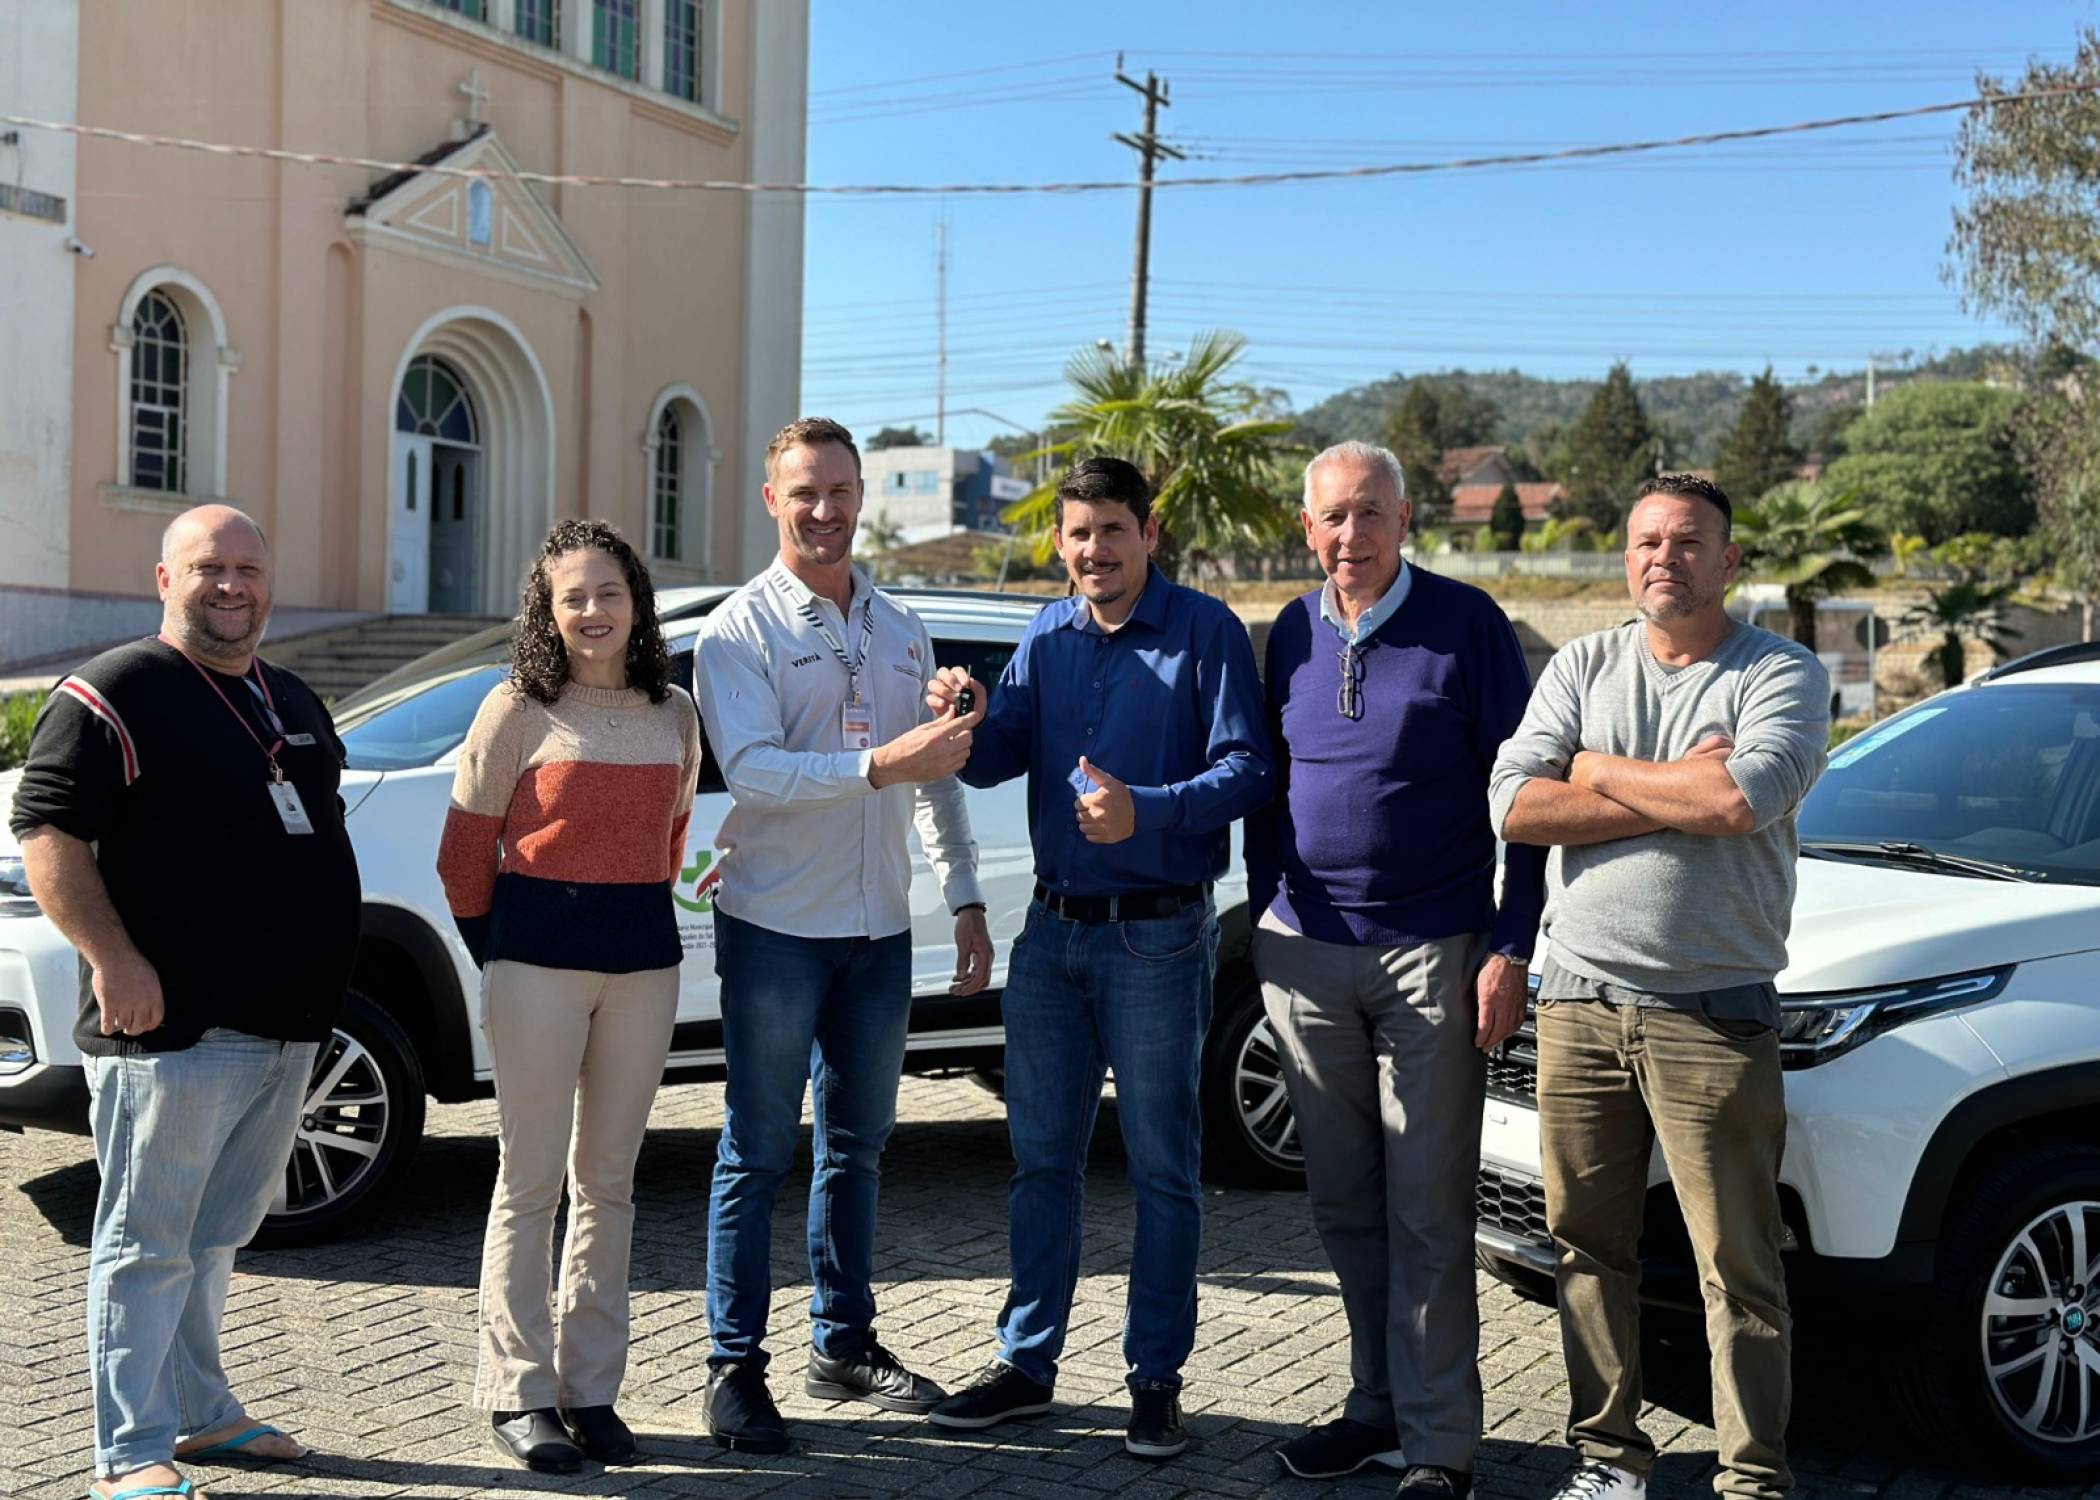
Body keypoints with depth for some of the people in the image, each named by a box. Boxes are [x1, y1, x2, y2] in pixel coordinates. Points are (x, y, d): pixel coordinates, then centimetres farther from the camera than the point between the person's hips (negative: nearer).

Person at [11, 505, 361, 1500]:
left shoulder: (294, 705, 18)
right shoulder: (114, 695, -7)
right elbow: (46, 833, -14)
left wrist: (318, 984, 21)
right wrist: (113, 959, -23)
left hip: (285, 1028, 8)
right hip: (172, 1025, -8)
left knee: (218, 1233, 18)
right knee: (148, 1241, -1)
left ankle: (200, 1410, 30)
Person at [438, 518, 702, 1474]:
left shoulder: (674, 714, 8)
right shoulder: (520, 709, -3)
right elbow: (465, 850, 1)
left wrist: (635, 920, 12)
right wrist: (496, 953, 5)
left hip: (642, 959, 4)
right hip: (536, 956, -4)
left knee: (608, 1180, 9)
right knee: (531, 1180, 1)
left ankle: (591, 1389, 18)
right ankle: (518, 1391, 10)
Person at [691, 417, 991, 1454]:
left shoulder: (901, 632, 13)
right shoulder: (739, 631, -6)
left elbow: (936, 781, 17)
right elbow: (752, 769, -20)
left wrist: (964, 901, 13)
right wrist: (878, 764, -29)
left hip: (878, 930, 6)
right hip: (776, 928, -6)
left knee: (857, 1144, 14)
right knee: (759, 1152, 0)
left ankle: (845, 1344, 26)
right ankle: (735, 1367, 8)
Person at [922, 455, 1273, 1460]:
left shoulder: (1205, 632, -7)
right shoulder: (1048, 635, 9)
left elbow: (1245, 770, -13)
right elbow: (997, 761, 4)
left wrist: (1146, 810, -28)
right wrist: (963, 719, -18)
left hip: (1157, 935, -5)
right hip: (1053, 927, 5)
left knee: (1161, 1166, 4)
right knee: (1041, 1156, 12)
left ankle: (1156, 1379, 14)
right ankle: (1027, 1362, 23)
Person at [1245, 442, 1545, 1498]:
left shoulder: (1467, 625, -4)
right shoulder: (1292, 636, 9)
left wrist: (1510, 950, -9)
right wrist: (1265, 923, 12)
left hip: (1432, 958, -4)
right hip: (1309, 956, 5)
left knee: (1428, 1215, -1)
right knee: (1345, 1204, 10)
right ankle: (1378, 1405, 23)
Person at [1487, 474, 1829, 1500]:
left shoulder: (1781, 675, 0)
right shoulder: (1581, 668, 11)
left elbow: (1744, 798, -20)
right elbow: (1513, 806, -3)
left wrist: (1601, 774, -7)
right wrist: (1678, 798, -9)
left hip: (1712, 1014, -4)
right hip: (1578, 1002, 4)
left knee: (1738, 1266, 0)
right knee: (1590, 1244, 10)